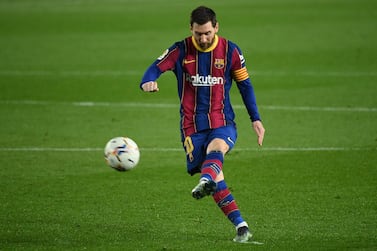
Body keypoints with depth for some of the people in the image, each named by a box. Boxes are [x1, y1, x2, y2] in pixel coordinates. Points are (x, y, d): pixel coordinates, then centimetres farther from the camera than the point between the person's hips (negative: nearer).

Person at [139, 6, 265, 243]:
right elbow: (157, 67, -12)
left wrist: (256, 119, 10)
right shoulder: (180, 51, 0)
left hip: (222, 123, -1)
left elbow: (245, 85, 13)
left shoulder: (230, 51, 2)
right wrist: (148, 81, -36)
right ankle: (241, 227, -6)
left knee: (216, 149, -35)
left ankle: (205, 183, -65)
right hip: (192, 127, 1)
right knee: (216, 178, -9)